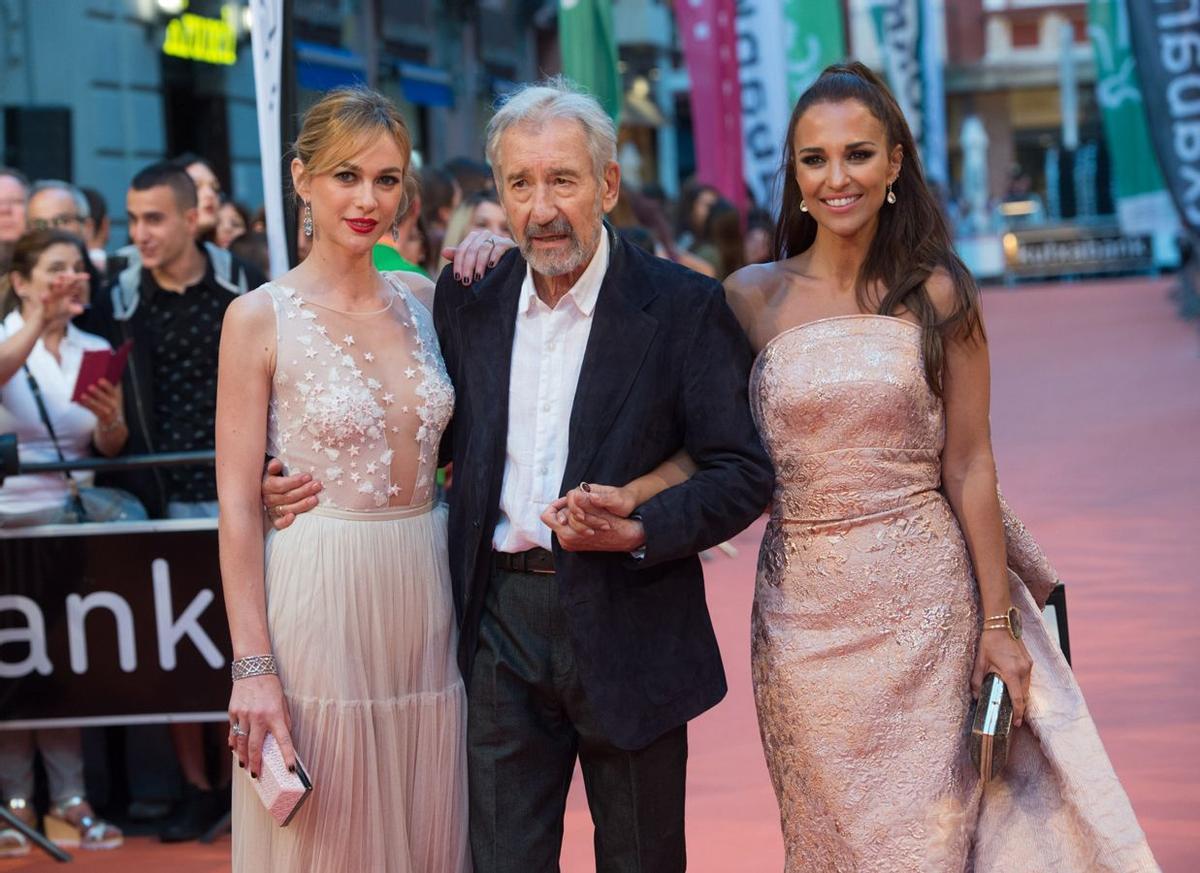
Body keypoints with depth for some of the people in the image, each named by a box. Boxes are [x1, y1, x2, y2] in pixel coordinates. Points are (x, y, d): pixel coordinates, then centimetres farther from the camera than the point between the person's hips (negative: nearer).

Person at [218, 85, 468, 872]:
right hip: (318, 597, -5)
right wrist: (253, 664, -14)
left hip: (426, 593, 5)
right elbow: (238, 504, -8)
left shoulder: (423, 300, 7)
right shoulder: (261, 319, -7)